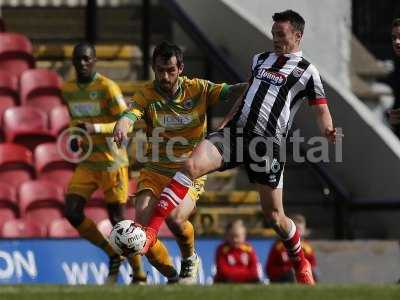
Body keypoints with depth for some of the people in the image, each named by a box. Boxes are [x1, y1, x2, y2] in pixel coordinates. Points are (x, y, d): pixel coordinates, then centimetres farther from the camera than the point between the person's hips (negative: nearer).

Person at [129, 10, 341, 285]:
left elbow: (321, 109, -2)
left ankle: (301, 264, 29)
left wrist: (328, 131, -23)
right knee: (191, 165, -21)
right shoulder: (260, 60, 19)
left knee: (274, 215, 0)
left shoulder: (306, 71, 2)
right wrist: (225, 123, 28)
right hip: (236, 130, 4)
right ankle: (149, 234, -28)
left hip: (268, 143, -4)